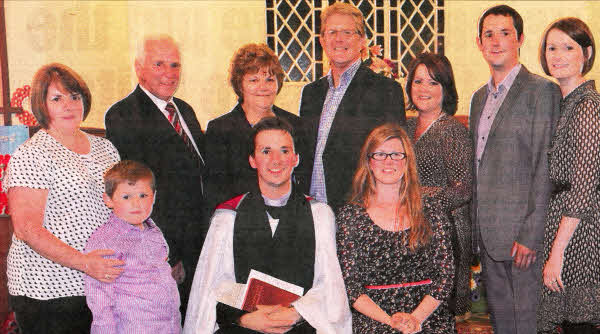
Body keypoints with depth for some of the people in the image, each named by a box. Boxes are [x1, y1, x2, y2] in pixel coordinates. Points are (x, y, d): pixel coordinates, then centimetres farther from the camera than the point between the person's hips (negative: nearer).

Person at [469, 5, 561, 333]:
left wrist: (531, 235, -18)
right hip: (487, 232, 7)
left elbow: (545, 168, -14)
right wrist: (476, 227, 13)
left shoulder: (541, 90, -8)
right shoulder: (479, 97, 16)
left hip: (522, 232, -7)